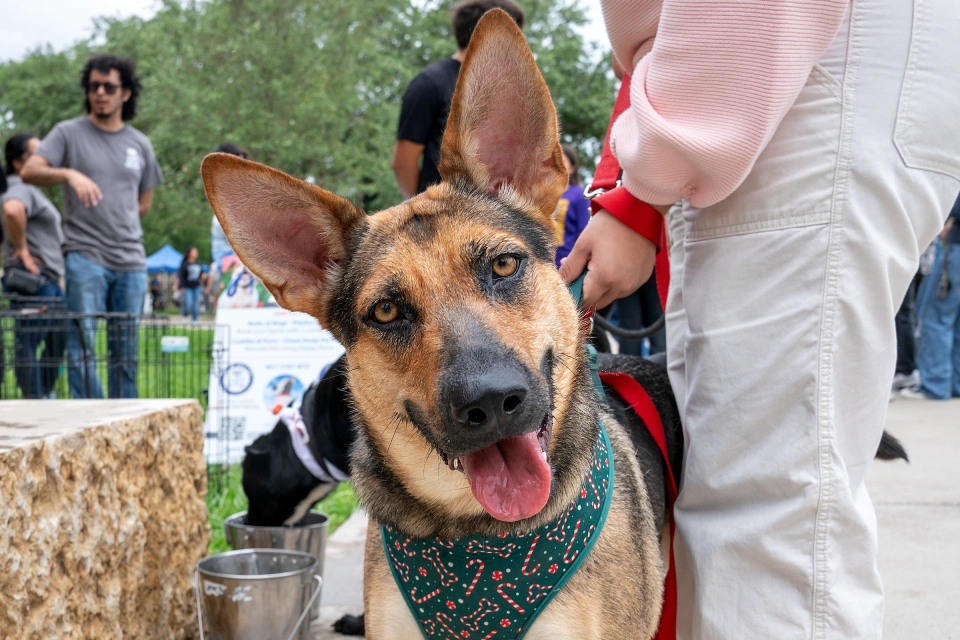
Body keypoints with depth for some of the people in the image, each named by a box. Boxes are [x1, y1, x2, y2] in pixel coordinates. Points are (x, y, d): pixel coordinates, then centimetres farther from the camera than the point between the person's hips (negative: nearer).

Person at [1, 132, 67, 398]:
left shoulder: (33, 190, 21)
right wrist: (22, 250, -25)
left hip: (49, 280, 11)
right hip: (32, 278, -11)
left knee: (58, 340, 17)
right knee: (29, 343, -6)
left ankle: (45, 393, 27)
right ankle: (34, 400, -3)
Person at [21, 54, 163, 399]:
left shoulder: (140, 144, 14)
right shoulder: (68, 133, 4)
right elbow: (29, 171, -9)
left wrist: (116, 222, 10)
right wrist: (69, 174, -26)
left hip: (131, 258, 3)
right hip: (84, 255, -3)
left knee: (126, 352, 8)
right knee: (82, 344, -7)